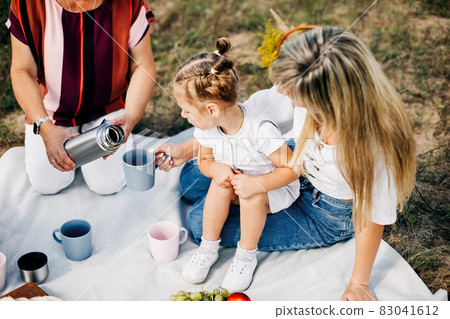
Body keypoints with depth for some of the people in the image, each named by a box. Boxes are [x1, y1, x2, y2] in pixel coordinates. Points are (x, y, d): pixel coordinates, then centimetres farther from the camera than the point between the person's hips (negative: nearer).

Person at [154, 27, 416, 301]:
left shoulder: (375, 144, -40)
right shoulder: (302, 89, -27)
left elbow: (373, 216, -23)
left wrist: (359, 285, -12)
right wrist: (186, 150, -11)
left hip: (327, 217, -5)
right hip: (294, 170, 5)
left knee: (202, 224, -8)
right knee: (191, 181, 7)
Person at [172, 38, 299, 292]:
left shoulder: (261, 130, -35)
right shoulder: (207, 127, -15)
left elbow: (292, 169, -27)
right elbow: (204, 161, 1)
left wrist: (256, 184, -39)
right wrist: (216, 169, -24)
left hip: (276, 188, -5)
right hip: (237, 178, 5)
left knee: (252, 196, -33)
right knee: (220, 184, -24)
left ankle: (246, 256, -6)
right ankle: (209, 248, -4)